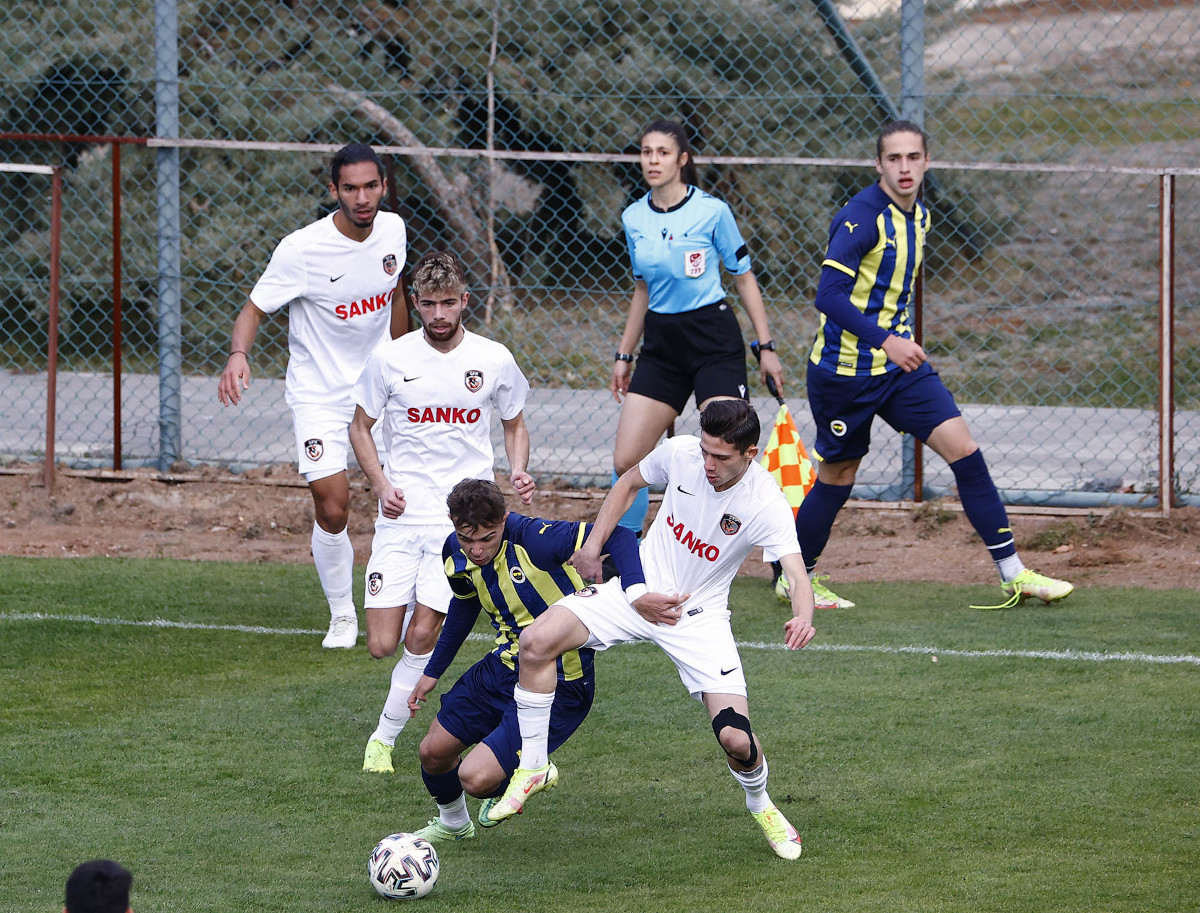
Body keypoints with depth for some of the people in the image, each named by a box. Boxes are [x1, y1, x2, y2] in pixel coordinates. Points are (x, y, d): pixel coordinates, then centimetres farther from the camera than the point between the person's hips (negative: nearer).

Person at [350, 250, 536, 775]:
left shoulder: (494, 360, 1)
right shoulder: (390, 359, -1)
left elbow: (515, 426, 17)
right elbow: (360, 427, 12)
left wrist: (518, 473, -2)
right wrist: (380, 485, -4)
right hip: (401, 515, 1)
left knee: (422, 636, -12)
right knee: (382, 644, -7)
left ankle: (386, 735, 6)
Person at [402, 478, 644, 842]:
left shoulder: (533, 539, -28)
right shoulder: (456, 554, -6)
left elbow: (618, 538, -25)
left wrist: (635, 590, -42)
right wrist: (432, 672, 26)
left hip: (560, 685, -7)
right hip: (504, 666, 7)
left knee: (477, 778, -17)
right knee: (433, 752, 13)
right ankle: (452, 823, 45)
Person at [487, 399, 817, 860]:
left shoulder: (767, 505, -23)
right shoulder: (680, 452, -13)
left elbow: (796, 572, -35)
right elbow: (629, 482, 9)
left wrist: (803, 616, -57)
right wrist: (592, 546, 3)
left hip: (701, 613, -2)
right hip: (638, 589, 3)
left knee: (736, 738, -15)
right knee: (536, 641, -20)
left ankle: (761, 805, 21)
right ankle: (534, 767, -2)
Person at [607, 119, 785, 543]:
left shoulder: (711, 211, -7)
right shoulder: (633, 218, 7)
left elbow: (744, 278, 0)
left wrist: (765, 347, -2)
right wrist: (624, 355, 19)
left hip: (714, 341, -5)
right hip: (661, 345, 5)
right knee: (625, 460, -3)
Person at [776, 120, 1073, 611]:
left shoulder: (918, 216, 7)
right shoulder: (862, 217, -19)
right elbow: (829, 295, -26)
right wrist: (885, 340, -33)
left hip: (899, 364, 7)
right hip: (845, 369, -7)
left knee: (963, 448, -5)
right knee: (837, 477, 5)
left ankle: (1013, 574, -4)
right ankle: (795, 576, 28)